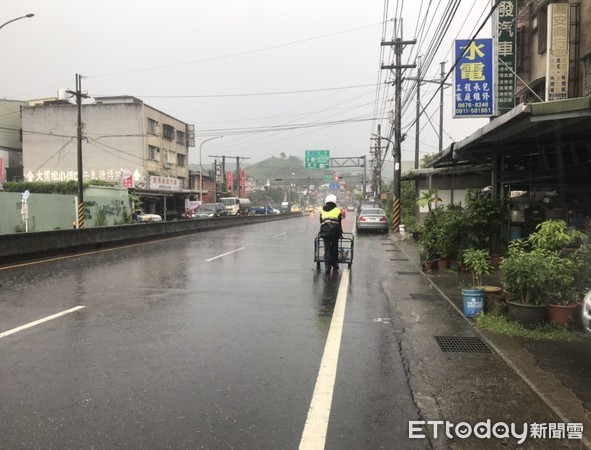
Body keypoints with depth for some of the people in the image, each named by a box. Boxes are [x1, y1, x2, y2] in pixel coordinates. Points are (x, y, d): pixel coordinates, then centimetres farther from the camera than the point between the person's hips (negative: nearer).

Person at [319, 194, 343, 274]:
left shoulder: (322, 210, 14)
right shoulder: (337, 210, 7)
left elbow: (321, 222, 15)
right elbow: (339, 223, 6)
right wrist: (340, 233, 14)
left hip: (325, 231, 1)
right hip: (335, 231, -1)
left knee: (327, 249, 4)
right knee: (334, 249, 10)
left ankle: (327, 266, -6)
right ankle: (335, 267, 17)